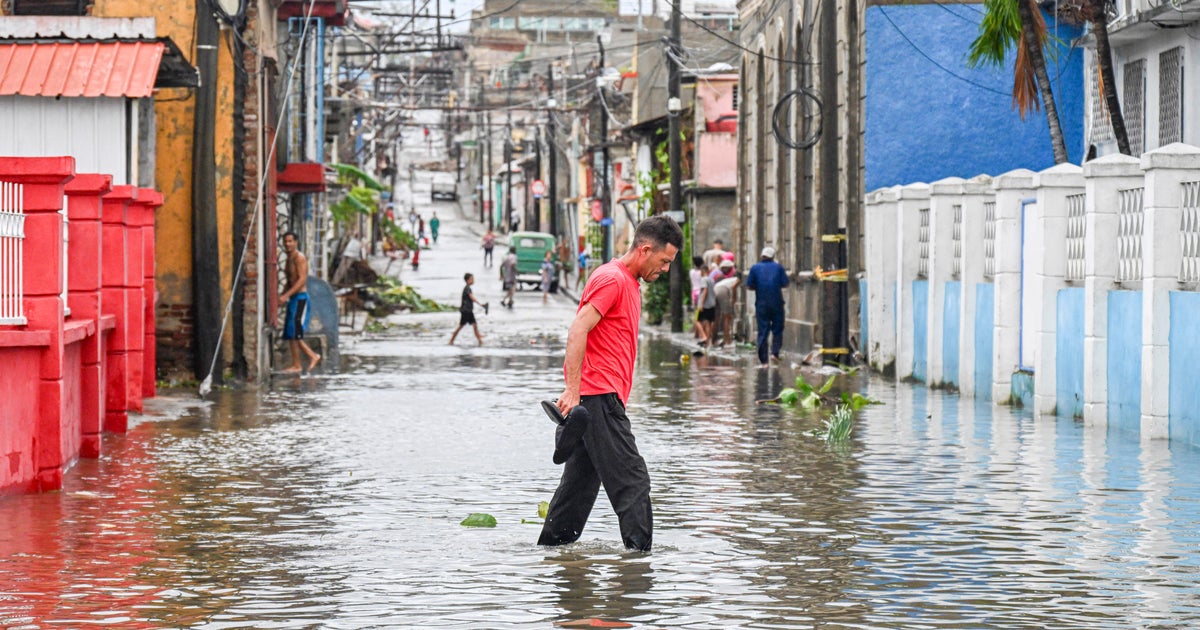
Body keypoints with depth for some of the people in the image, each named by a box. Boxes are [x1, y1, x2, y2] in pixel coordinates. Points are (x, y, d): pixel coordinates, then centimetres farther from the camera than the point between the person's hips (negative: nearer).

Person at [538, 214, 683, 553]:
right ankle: (640, 550, -12)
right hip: (599, 396, -10)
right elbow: (577, 331, -20)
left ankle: (551, 546, 19)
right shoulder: (611, 278, -12)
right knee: (632, 480, -12)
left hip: (600, 398, 10)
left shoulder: (628, 282, 20)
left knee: (581, 480, 14)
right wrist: (573, 390, -25)